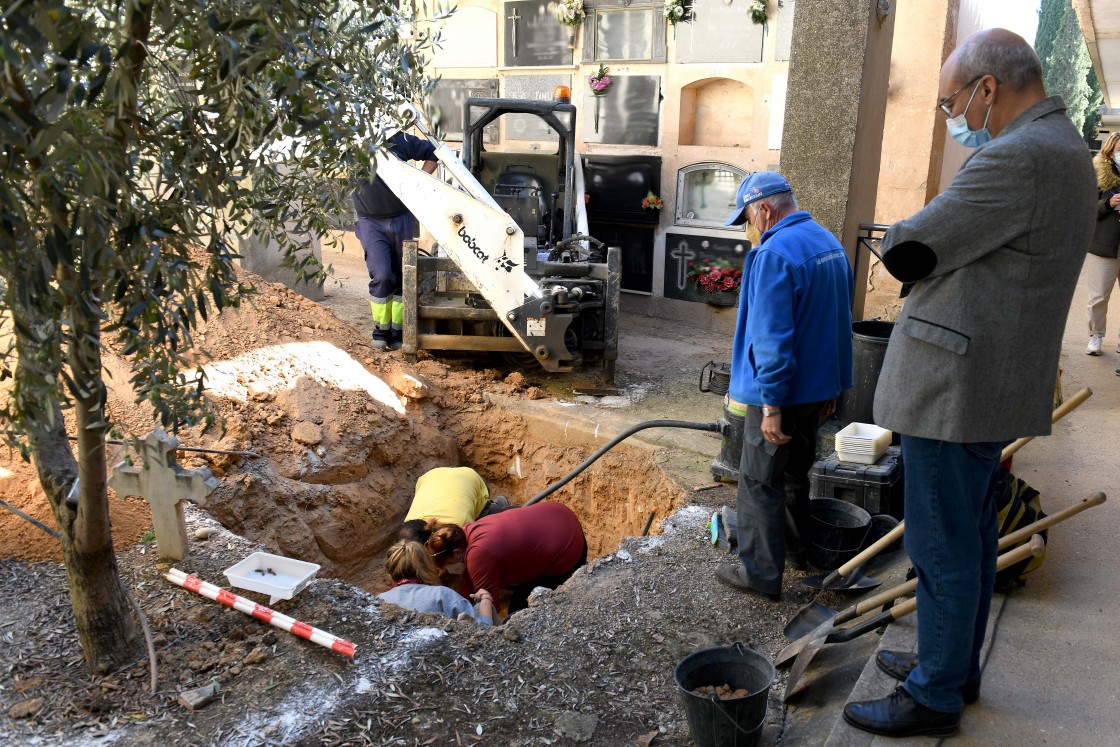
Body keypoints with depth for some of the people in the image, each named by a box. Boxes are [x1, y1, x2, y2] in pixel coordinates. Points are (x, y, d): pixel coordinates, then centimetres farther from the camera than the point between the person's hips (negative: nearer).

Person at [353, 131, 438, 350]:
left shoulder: (399, 141, -4)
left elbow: (432, 153, 7)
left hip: (403, 219, 2)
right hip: (372, 223, -2)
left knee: (402, 277, 6)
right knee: (382, 276, -15)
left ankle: (397, 333, 20)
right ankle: (381, 331, 6)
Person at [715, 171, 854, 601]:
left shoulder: (775, 253, -21)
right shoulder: (830, 243, 9)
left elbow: (772, 337, -25)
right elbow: (839, 319, 15)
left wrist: (771, 406, -23)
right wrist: (833, 386, 21)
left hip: (780, 392, -9)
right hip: (819, 386, 9)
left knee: (759, 484, 2)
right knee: (795, 473, 23)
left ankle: (761, 575, 10)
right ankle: (796, 549, 38)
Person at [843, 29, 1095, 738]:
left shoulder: (1020, 158, -21)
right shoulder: (1063, 148, 14)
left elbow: (905, 252, -20)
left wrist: (897, 236, 0)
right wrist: (930, 240, 0)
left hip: (956, 387, -11)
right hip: (993, 380, 11)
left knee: (943, 547, 2)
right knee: (972, 534, 20)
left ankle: (934, 697, 18)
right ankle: (955, 664, 36)